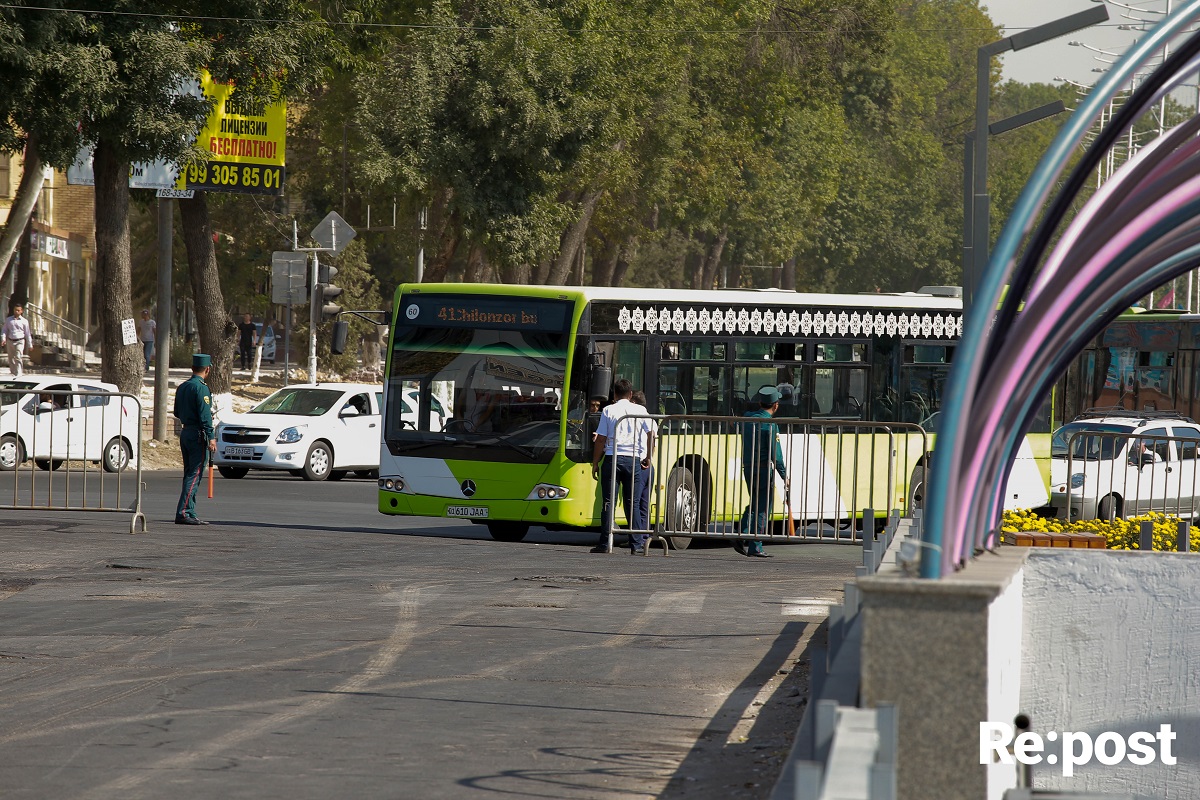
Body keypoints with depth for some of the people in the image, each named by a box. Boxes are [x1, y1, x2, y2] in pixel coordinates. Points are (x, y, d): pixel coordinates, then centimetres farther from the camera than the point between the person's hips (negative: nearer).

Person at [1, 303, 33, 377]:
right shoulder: (9, 320, 7)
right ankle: (13, 373, 24)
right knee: (11, 358, 10)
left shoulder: (24, 321, 1)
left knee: (18, 357, -16)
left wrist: (30, 345, 7)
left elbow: (27, 333, 5)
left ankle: (18, 374, -20)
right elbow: (4, 330, 9)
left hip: (20, 341, -4)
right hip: (10, 341, 4)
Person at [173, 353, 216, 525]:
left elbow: (177, 413, 20)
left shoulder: (182, 387, 13)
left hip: (185, 433, 9)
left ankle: (190, 513, 14)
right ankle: (183, 513, -14)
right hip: (198, 434, -9)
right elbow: (205, 416, -19)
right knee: (194, 475, -8)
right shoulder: (201, 388, -13)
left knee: (189, 474, 13)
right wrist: (211, 438, -20)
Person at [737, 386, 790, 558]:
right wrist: (784, 476, -12)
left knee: (754, 504, 19)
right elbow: (775, 453, -16)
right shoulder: (769, 424, -15)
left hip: (748, 468, 7)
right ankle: (755, 548, -1)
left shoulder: (748, 418, 6)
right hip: (764, 469, -7)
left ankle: (742, 537, 4)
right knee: (762, 509, 0)